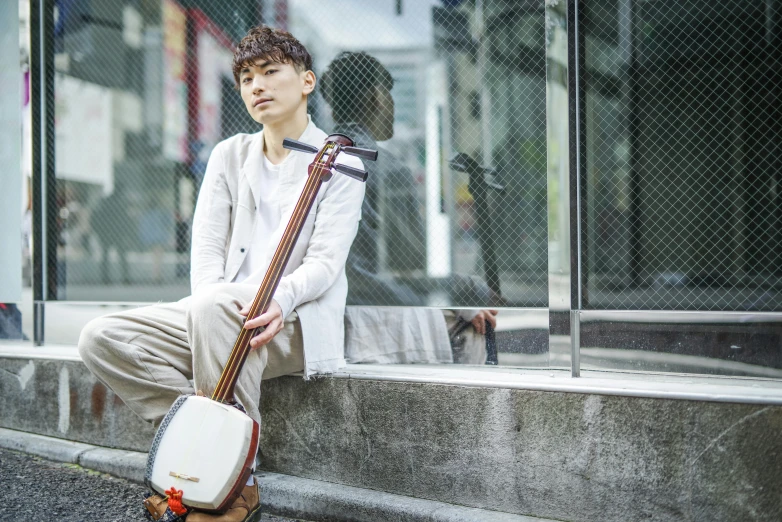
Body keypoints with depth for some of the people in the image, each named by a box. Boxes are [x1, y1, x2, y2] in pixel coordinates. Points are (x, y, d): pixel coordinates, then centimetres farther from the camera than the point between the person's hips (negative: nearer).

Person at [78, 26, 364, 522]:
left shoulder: (339, 164, 0)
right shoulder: (229, 155, 15)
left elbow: (325, 261, -11)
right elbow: (207, 246, 6)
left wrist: (278, 300, -32)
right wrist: (215, 294, -17)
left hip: (294, 324, -5)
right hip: (220, 314, 6)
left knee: (211, 308, -39)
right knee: (102, 338, -14)